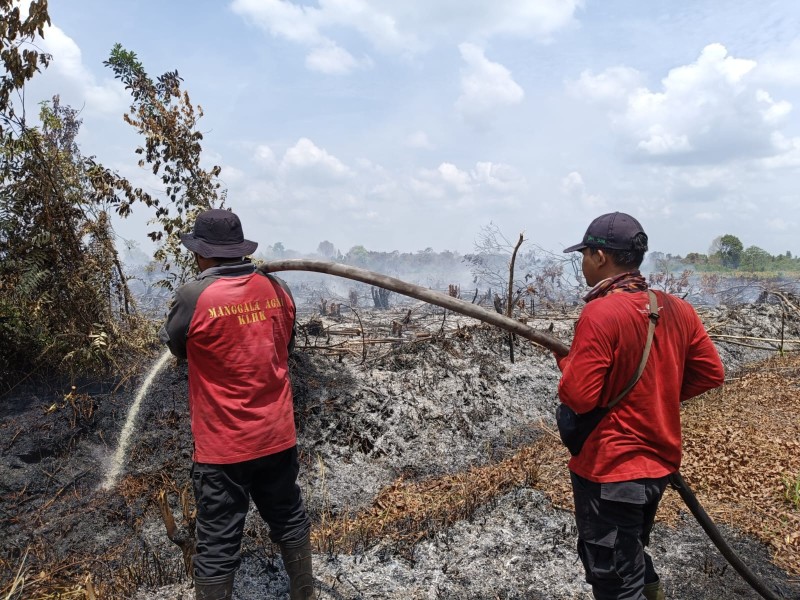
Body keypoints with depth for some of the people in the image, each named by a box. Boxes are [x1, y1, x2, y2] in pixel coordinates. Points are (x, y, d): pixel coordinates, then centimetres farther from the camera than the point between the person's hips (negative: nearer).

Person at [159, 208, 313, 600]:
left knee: (218, 546, 7)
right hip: (278, 435, 5)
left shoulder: (193, 297, -17)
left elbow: (174, 344, 2)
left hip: (223, 446, -5)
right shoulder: (277, 290, -3)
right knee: (289, 520, 22)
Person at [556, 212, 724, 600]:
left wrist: (566, 361, -4)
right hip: (660, 462, 7)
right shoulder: (678, 310, -1)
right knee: (631, 555, 31)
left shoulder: (600, 313, -23)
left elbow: (577, 398, -23)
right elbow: (711, 374, 7)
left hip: (609, 470, -7)